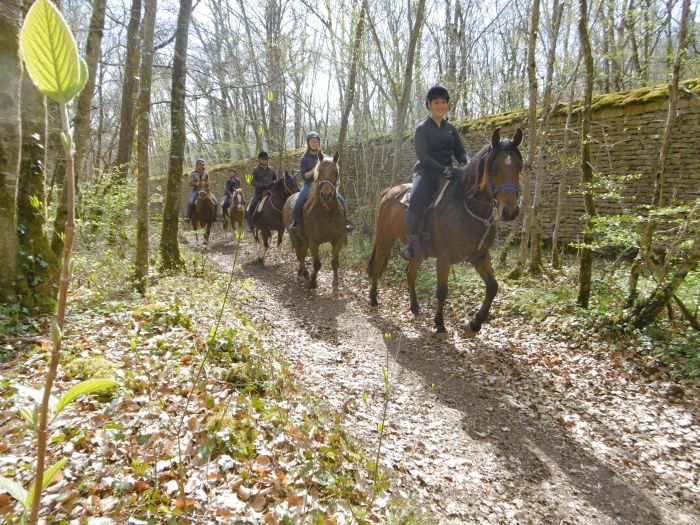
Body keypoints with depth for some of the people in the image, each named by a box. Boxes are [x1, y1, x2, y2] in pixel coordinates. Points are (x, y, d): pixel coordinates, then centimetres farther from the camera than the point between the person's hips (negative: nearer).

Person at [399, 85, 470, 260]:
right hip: (426, 173, -5)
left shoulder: (451, 129, 14)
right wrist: (443, 169, -26)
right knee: (417, 201, -35)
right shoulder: (422, 128, -1)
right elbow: (422, 156, -12)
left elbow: (460, 153, 11)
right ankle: (412, 243, -23)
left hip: (447, 173, 6)